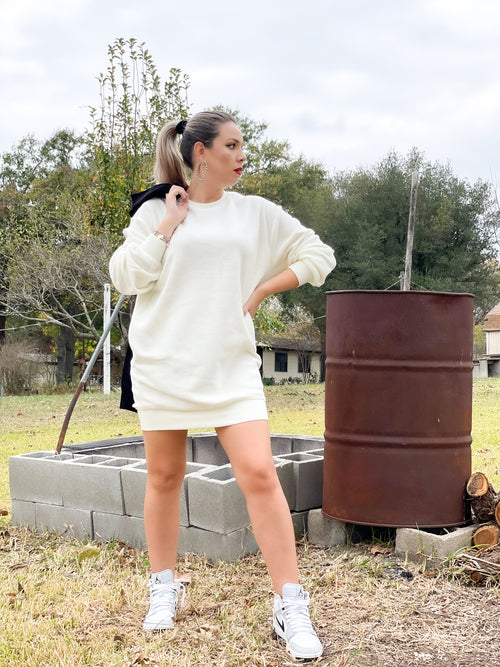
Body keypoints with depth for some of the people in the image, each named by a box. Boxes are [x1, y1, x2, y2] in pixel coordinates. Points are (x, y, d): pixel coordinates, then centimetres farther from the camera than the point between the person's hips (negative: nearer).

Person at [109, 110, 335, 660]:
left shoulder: (256, 213, 8)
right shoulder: (156, 210, 4)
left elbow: (318, 255, 12)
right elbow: (125, 276, -3)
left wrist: (262, 289, 3)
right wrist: (167, 227, -7)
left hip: (230, 367, 1)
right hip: (163, 365, 0)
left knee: (259, 474, -11)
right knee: (164, 477, 9)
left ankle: (289, 606, -3)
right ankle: (163, 589, 28)